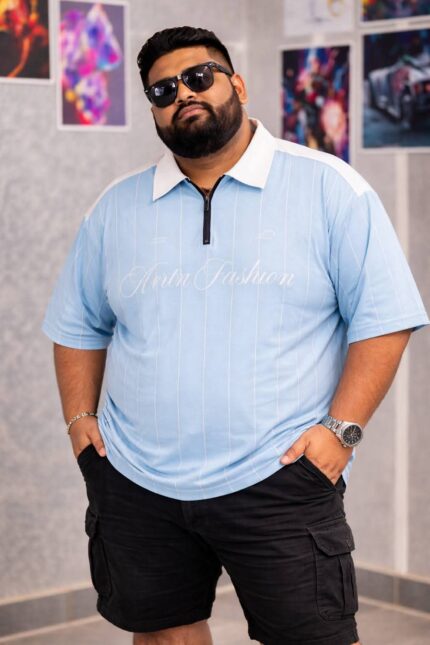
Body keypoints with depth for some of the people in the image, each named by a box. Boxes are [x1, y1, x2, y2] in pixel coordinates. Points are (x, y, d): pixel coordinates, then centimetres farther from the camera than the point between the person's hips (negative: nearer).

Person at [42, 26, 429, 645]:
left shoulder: (329, 188, -3)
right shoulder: (116, 208, 9)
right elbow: (78, 325, 17)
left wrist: (343, 429, -13)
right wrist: (79, 419, 5)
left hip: (278, 480, -4)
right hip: (136, 483, 4)